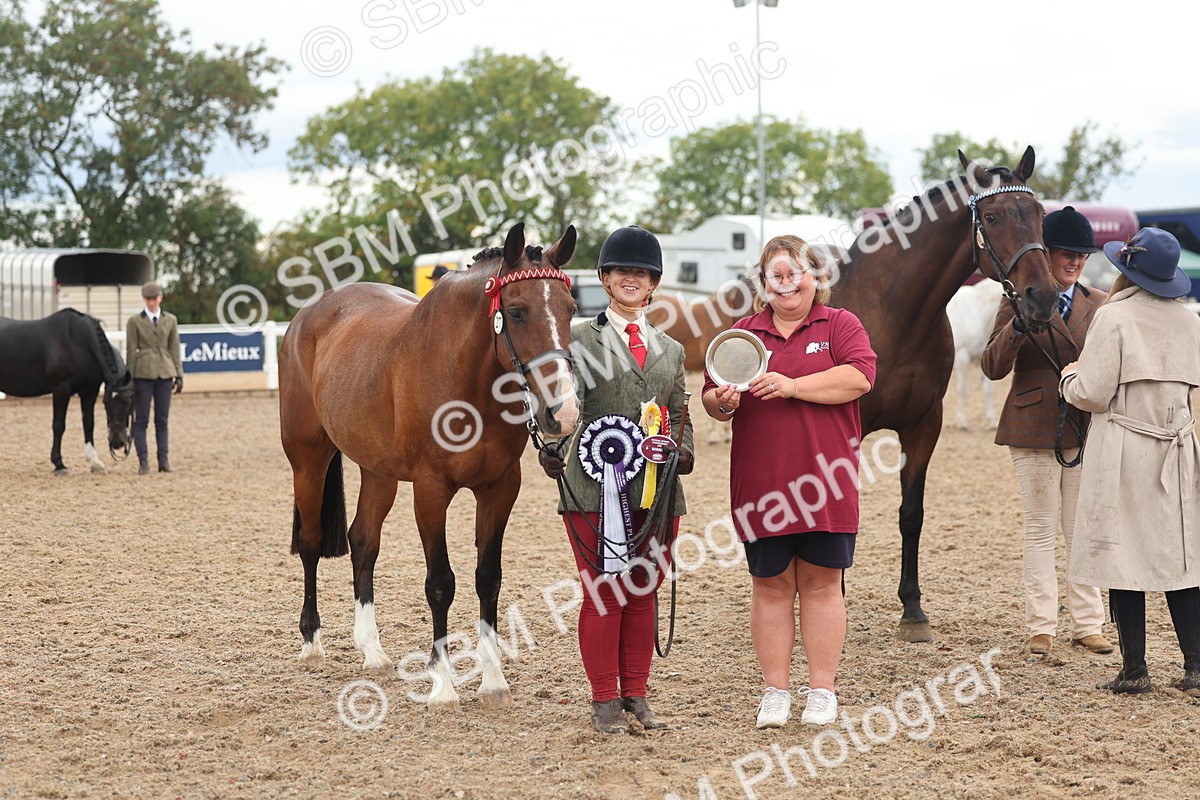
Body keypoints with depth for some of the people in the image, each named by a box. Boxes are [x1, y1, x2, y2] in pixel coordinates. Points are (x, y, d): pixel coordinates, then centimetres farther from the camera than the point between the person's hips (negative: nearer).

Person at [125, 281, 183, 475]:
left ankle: (164, 460, 8)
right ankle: (143, 462, 1)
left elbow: (174, 349, 10)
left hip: (165, 373, 2)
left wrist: (179, 375, 6)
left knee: (162, 420, 5)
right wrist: (129, 377, -5)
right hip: (143, 373, -2)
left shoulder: (171, 320, 9)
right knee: (141, 420, -1)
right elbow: (131, 351, 0)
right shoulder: (135, 321, 1)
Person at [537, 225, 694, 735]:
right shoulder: (582, 340, 2)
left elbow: (680, 416, 17)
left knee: (643, 595, 9)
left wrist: (682, 454, -3)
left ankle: (636, 697, 19)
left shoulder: (670, 350, 17)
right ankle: (605, 703, 9)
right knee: (603, 595, 0)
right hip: (596, 487, -4)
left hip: (657, 489, 4)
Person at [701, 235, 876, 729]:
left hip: (825, 482, -2)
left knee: (821, 584, 4)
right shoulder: (742, 334, 12)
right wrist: (722, 402, -11)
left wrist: (792, 385, -18)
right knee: (770, 586, 6)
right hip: (760, 485, 2)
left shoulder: (840, 325, 5)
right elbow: (711, 397, 13)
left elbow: (860, 377, -12)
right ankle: (775, 691, 14)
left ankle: (822, 691, 12)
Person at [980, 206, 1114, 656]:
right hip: (1036, 430, -3)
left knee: (1084, 533, 7)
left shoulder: (1099, 304, 10)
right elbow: (993, 367, -8)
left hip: (1087, 430, 3)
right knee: (1041, 532, 2)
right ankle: (1041, 628, 7)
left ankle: (1087, 625, 13)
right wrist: (1017, 326, -24)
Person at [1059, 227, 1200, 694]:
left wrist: (1069, 378, 6)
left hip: (1123, 453, -5)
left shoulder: (1114, 317, -11)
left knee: (1123, 556, 0)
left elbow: (1091, 394, -14)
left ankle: (1134, 669, 2)